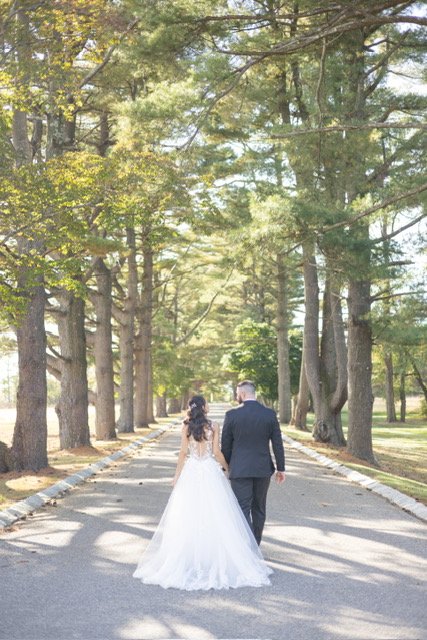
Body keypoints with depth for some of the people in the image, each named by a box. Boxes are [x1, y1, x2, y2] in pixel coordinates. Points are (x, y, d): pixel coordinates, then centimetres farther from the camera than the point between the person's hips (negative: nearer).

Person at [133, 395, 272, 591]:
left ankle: (189, 560, 9)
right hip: (210, 472, -1)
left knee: (189, 517, 6)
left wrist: (177, 475, 7)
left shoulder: (186, 427, -1)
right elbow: (217, 453, -3)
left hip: (191, 472, 1)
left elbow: (183, 453, -2)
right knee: (214, 517, 4)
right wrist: (227, 467, 13)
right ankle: (216, 559, 5)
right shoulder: (213, 426, -3)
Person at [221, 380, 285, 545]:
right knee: (258, 509, 17)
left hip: (240, 470, -3)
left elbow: (225, 445, -2)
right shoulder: (270, 414, -2)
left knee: (243, 510, -1)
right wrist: (281, 468, 8)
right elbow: (277, 444, 0)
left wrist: (226, 467, 12)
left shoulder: (232, 415, -9)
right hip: (263, 469, 3)